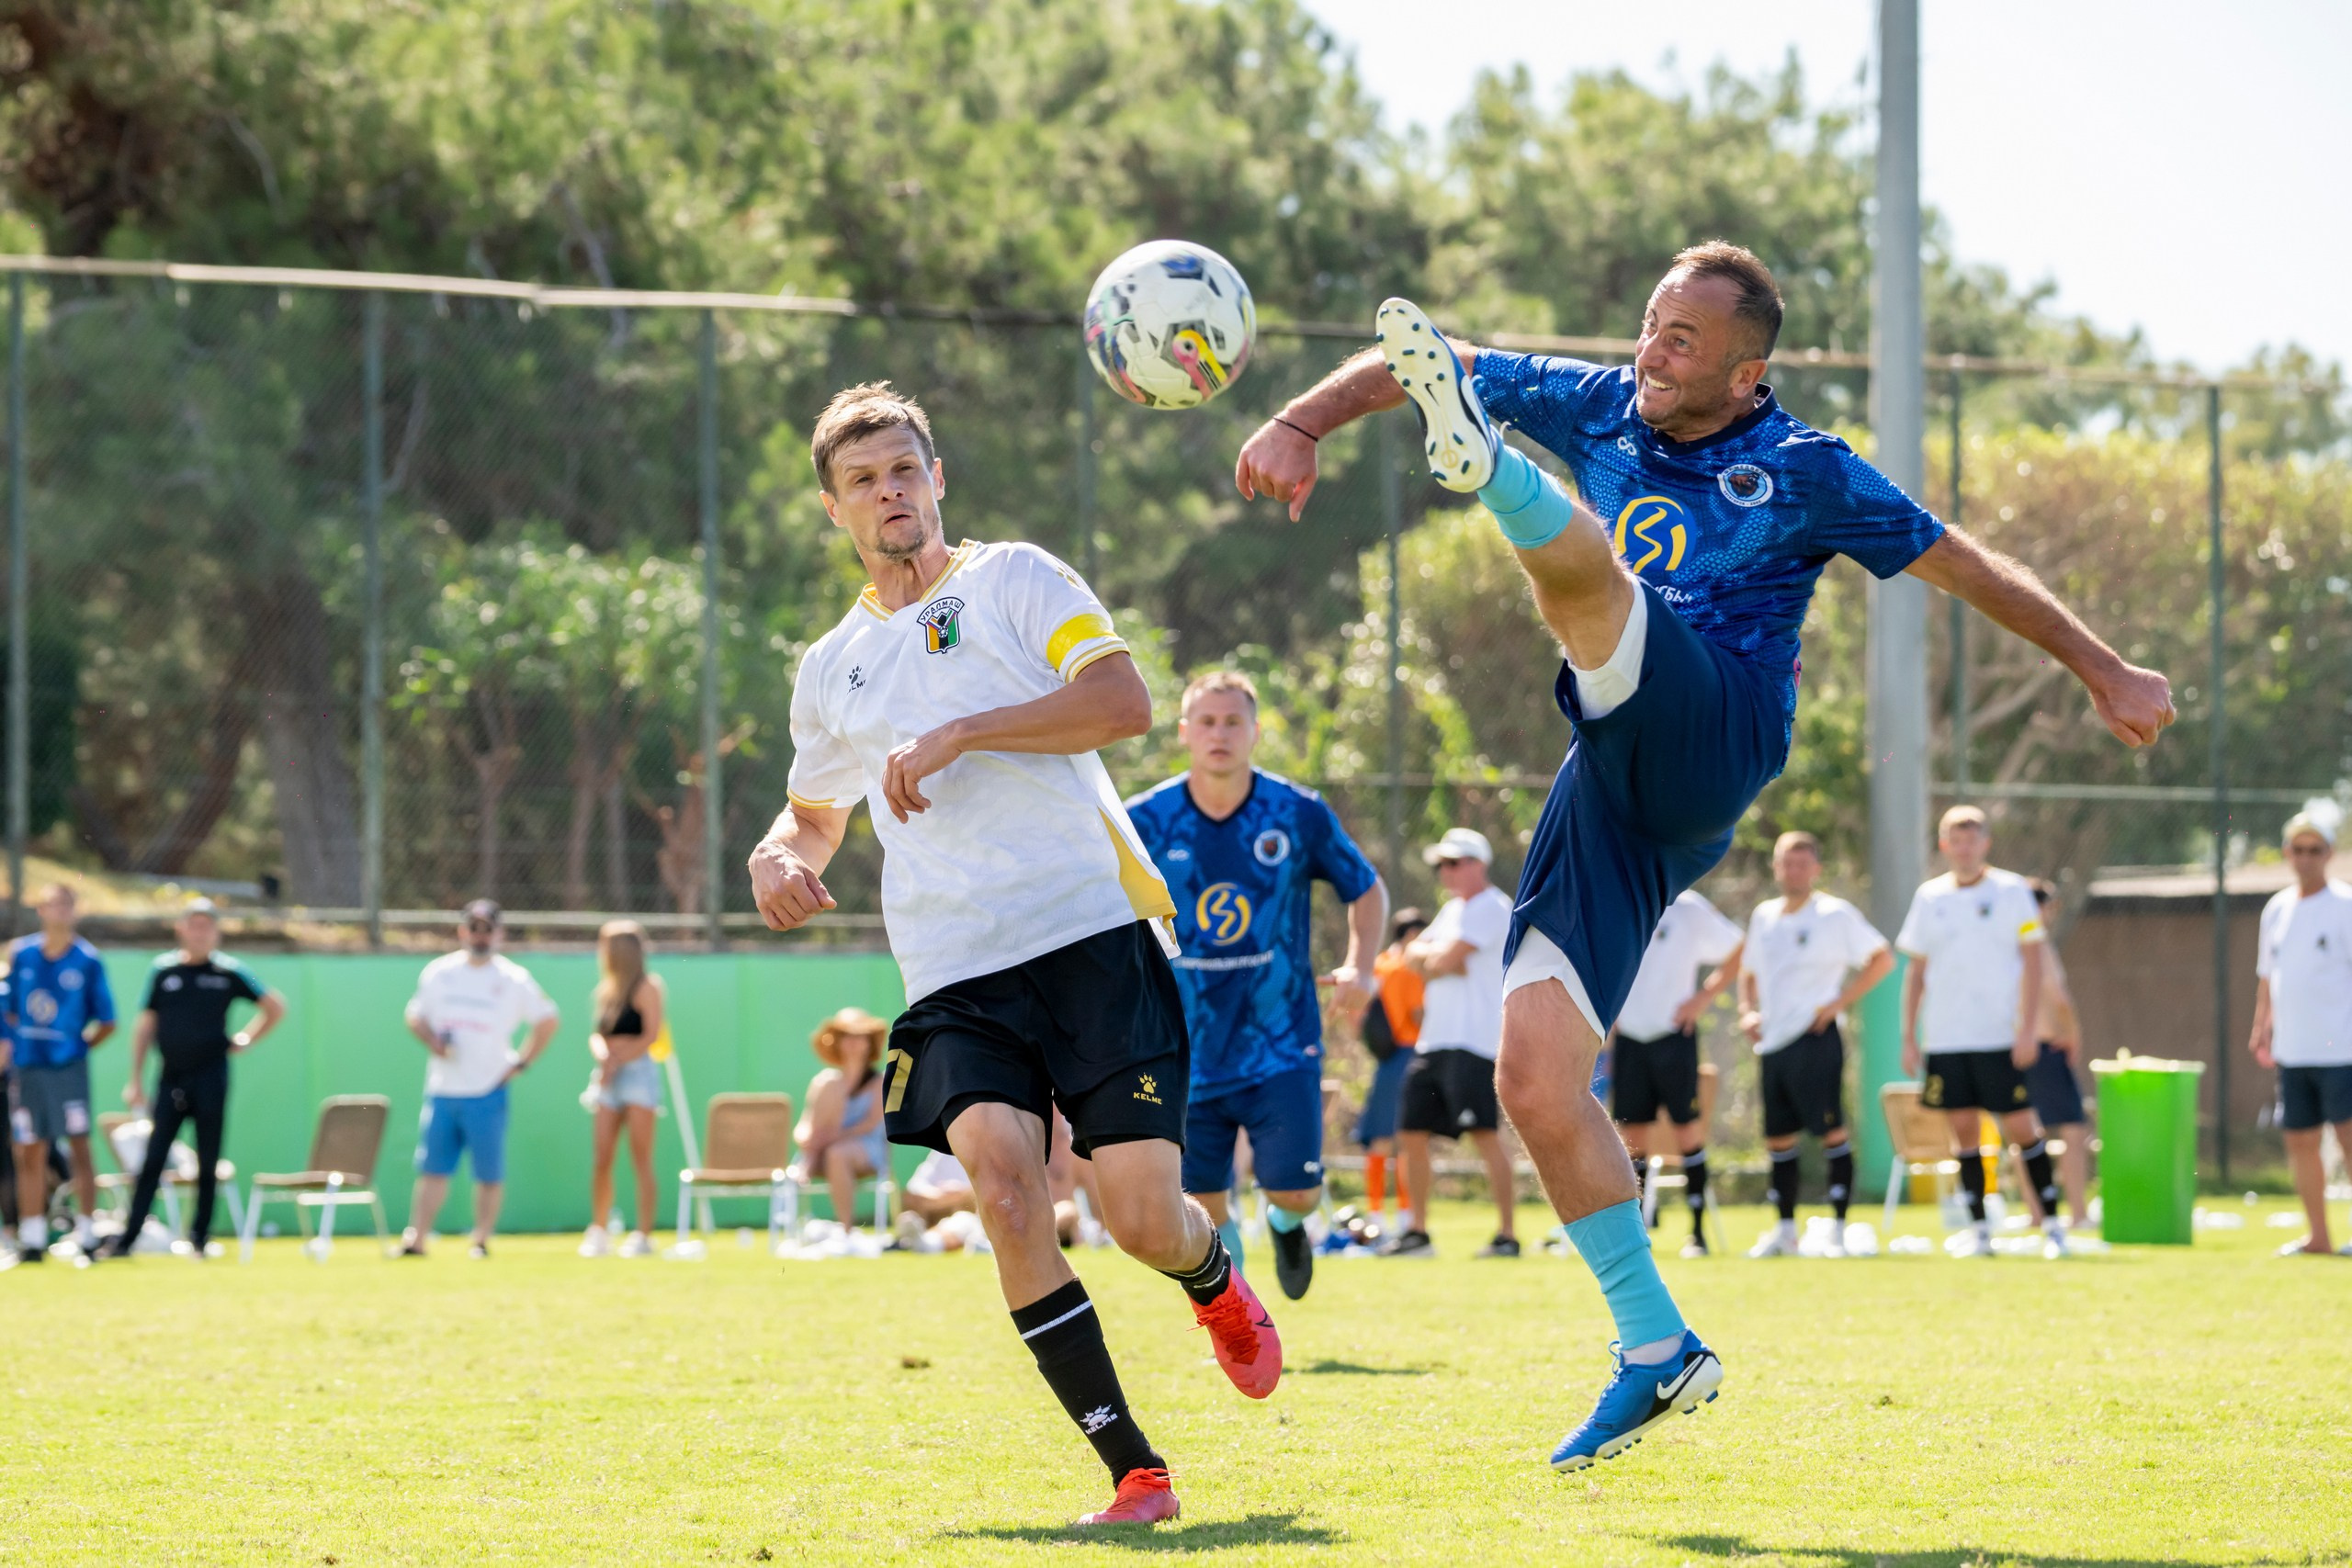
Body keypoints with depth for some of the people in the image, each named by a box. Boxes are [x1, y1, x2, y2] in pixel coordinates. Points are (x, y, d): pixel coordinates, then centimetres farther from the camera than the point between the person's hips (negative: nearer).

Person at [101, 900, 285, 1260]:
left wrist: (244, 1040, 4)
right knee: (152, 1161, -3)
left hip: (210, 1078, -1)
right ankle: (127, 1237, -3)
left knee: (208, 1163, 2)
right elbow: (145, 1025, 9)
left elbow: (275, 1007, 12)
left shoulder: (229, 972, 2)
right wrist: (135, 1080, 5)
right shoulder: (163, 970, 6)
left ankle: (199, 1238, 10)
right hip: (171, 1078, 1)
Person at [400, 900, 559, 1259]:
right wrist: (431, 1040, -4)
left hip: (487, 1093, -2)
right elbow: (415, 1015, 16)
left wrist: (521, 1064, 1)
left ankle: (481, 1240, 8)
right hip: (441, 1091, 2)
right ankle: (416, 1239, -2)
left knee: (489, 1173, 0)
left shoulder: (515, 980, 1)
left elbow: (547, 1021, 8)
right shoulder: (438, 973, 9)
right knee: (432, 1168, -1)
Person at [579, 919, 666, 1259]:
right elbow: (598, 1036, 18)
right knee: (600, 1159, 0)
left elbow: (651, 1036, -9)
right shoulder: (607, 989, 19)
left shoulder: (646, 987, -2)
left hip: (638, 1070, -7)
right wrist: (602, 1052, -4)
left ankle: (643, 1235, -9)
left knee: (641, 1160, -8)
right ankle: (599, 1232, 6)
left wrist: (618, 1057, -14)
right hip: (609, 1078, 7)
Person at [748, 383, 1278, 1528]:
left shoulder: (1014, 580, 7)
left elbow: (1122, 702, -7)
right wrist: (780, 856, 11)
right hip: (955, 981, 3)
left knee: (1144, 1221, -12)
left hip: (1093, 932, -3)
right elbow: (816, 811, 35)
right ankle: (1133, 1470, -19)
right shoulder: (833, 670, 21)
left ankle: (1215, 1280, 30)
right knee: (1000, 1175, -25)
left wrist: (960, 732, -13)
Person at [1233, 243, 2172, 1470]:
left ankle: (1481, 464, -64)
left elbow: (1968, 568, 13)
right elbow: (1417, 359, 13)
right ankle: (1657, 1346, 5)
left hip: (1711, 744, -5)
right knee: (1536, 1085, -5)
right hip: (1612, 791, 5)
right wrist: (1300, 425, -3)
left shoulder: (1803, 474, 4)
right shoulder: (1602, 409, 14)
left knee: (1580, 563, -29)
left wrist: (2107, 674, 16)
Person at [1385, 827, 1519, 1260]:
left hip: (1473, 1043, -10)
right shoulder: (1453, 909, 23)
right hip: (1434, 1042, 10)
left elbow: (1449, 957, -16)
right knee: (1412, 1134, 10)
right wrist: (1437, 959, -5)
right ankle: (1417, 1232, 19)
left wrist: (1429, 959, 5)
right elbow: (1414, 953, 16)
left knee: (1486, 1135, -15)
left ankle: (1508, 1235, -15)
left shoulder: (1491, 908, -7)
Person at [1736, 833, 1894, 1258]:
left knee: (1831, 1129, -8)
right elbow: (1749, 971, 28)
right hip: (1772, 1042, 6)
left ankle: (1838, 1228, -6)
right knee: (1778, 1138, 8)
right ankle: (1785, 1230, 15)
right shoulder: (1763, 917, 14)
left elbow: (1882, 958, -5)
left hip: (1815, 1038, -6)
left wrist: (1839, 1002, -11)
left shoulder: (1836, 915, -4)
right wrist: (1747, 1011, 9)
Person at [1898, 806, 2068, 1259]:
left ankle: (2052, 1223, 3)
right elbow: (1916, 970, 14)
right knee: (1964, 1129, 3)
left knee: (2020, 1127, -5)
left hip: (2001, 1035, -3)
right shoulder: (1930, 897, 10)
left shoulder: (2010, 891, 0)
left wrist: (2027, 1029, -12)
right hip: (1945, 1036, 3)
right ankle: (1977, 1229, 8)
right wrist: (1909, 1037, 9)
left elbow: (2032, 961, -3)